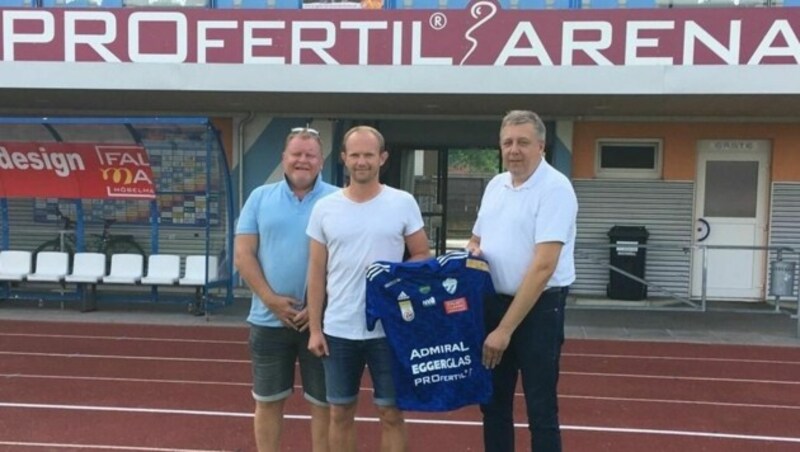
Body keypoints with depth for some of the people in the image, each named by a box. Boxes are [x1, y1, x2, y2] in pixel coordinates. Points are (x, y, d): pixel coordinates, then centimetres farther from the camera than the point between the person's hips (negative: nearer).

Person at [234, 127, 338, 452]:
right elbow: (243, 254, 1)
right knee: (268, 401, 13)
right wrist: (272, 300, -9)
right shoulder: (260, 198, 5)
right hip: (269, 319, 2)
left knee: (323, 402, 9)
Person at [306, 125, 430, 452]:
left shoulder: (403, 203, -2)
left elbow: (423, 256, 4)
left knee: (391, 413, 8)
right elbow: (317, 273, 5)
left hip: (388, 330, -2)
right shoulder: (325, 208, 2)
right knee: (341, 413, 14)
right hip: (338, 330, 2)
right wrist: (314, 328, 2)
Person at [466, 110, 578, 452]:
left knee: (540, 408, 3)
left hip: (539, 306, -7)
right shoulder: (495, 185, 8)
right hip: (494, 301, 7)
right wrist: (472, 251, -6)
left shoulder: (555, 188, -15)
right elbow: (477, 238, 21)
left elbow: (543, 267, -22)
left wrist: (505, 329, -22)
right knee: (493, 401, 15)